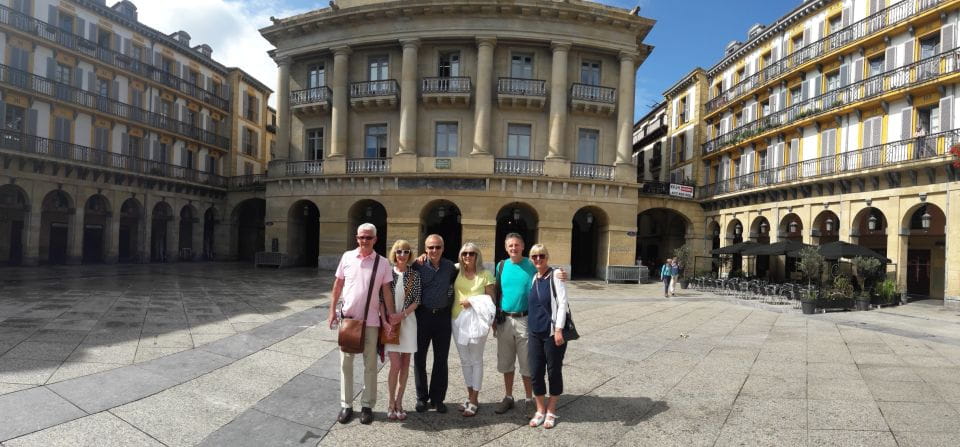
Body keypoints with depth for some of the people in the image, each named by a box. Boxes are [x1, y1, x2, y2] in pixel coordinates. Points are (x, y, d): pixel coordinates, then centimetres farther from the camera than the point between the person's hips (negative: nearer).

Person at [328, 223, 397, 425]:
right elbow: (338, 285, 5)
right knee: (346, 363, 11)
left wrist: (391, 314, -10)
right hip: (347, 317, 1)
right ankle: (346, 405, 25)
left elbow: (386, 290, -2)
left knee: (370, 365, 8)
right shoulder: (347, 257, 0)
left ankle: (367, 405, 22)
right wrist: (332, 311, 3)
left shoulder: (382, 263, -4)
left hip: (371, 321, -1)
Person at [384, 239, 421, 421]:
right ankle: (391, 402, 12)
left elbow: (417, 300, 1)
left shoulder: (414, 275, 2)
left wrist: (403, 314, -11)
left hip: (408, 321, 2)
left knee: (405, 364, 6)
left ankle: (399, 402, 20)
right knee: (396, 364, -7)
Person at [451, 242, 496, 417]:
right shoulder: (457, 271, 4)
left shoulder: (485, 274, -3)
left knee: (476, 360, 3)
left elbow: (490, 299, -1)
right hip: (458, 319, 4)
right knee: (465, 360, 13)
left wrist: (472, 301, -14)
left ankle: (474, 400, 12)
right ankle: (470, 396, 26)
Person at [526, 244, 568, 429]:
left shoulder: (555, 276, -7)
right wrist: (531, 326, 13)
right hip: (535, 332, 5)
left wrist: (558, 330, -17)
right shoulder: (533, 278, 9)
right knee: (536, 372, 8)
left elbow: (562, 303, -13)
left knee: (554, 371, 7)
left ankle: (551, 411, 24)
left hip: (552, 332, -5)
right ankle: (540, 410, 25)